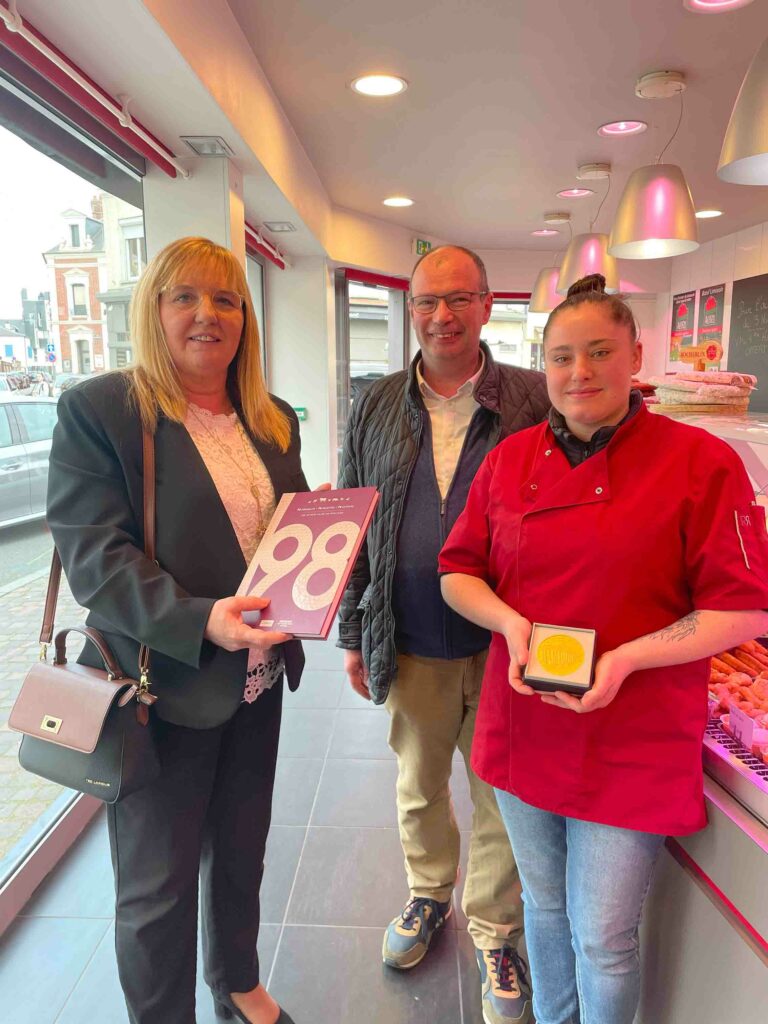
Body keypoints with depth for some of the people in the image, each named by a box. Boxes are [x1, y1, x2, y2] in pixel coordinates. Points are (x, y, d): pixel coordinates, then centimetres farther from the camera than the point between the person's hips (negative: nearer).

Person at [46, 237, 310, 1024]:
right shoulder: (96, 409, -11)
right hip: (163, 687, -6)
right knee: (156, 887, 12)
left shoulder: (273, 419, 6)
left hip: (259, 677, 6)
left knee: (242, 849, 25)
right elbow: (93, 557, -18)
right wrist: (199, 620, -33)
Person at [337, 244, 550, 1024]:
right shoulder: (376, 407, 3)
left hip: (503, 644, -2)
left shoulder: (536, 401, -5)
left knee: (501, 799, 15)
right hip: (410, 644, 3)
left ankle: (494, 932, 41)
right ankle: (429, 893, 50)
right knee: (417, 789, 22)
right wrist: (352, 633, 6)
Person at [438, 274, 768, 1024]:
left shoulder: (702, 463, -10)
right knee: (543, 907, 23)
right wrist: (509, 621, -14)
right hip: (522, 730, 4)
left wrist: (627, 658, -22)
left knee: (602, 941, 10)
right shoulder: (510, 458, 1)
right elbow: (458, 570, 6)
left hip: (631, 750, -3)